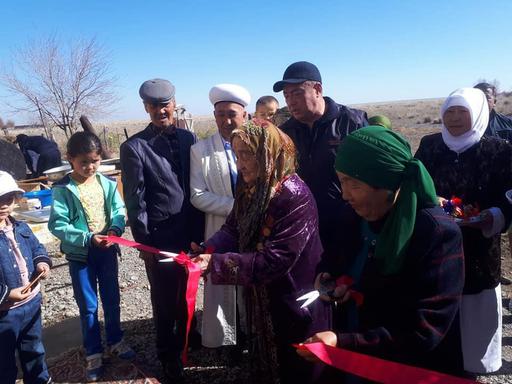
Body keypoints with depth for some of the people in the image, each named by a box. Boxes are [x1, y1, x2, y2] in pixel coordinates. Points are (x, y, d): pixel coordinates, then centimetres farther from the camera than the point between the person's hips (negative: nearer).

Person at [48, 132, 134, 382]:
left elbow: (119, 211, -1)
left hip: (107, 250, 3)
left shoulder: (108, 183, -6)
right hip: (80, 254, -2)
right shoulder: (62, 189, -13)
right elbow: (57, 225, -16)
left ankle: (115, 341, 38)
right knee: (88, 306, 10)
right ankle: (93, 353, 27)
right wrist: (88, 238, -24)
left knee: (112, 300, 17)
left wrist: (115, 229, -22)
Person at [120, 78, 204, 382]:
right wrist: (144, 242, -7)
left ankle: (186, 338, 44)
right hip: (160, 237, -3)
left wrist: (200, 230, 6)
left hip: (191, 233, 4)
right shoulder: (134, 147, -7)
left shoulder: (188, 138, 4)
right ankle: (168, 354, 33)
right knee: (164, 299, 12)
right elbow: (135, 200, -7)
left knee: (187, 293, 18)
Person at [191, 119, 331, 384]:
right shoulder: (250, 189, 0)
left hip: (294, 305, -8)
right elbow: (233, 229, 3)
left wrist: (215, 264, -31)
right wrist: (207, 250, -18)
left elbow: (275, 260, -30)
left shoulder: (295, 198, -27)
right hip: (260, 299, 8)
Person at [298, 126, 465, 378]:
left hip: (413, 371, -6)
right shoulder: (355, 214, -6)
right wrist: (330, 276, -9)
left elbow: (424, 333, -26)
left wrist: (343, 342, -31)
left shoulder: (439, 234, -24)